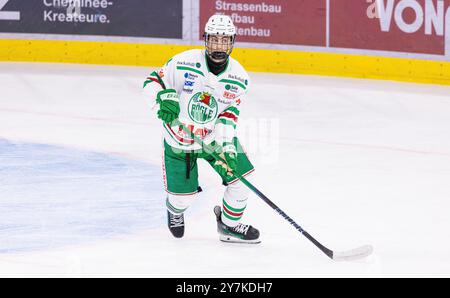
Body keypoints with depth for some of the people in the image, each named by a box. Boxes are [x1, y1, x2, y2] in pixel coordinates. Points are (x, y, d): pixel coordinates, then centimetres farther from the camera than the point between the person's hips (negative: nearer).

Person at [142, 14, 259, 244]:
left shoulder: (238, 77, -11)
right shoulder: (183, 63, -21)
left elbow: (231, 110, -4)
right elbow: (152, 83, -12)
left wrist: (226, 140, -18)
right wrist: (165, 96, -33)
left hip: (215, 136, 3)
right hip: (179, 138, -3)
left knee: (240, 178, -6)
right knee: (183, 196, 0)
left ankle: (229, 225, 21)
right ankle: (174, 209, 41)